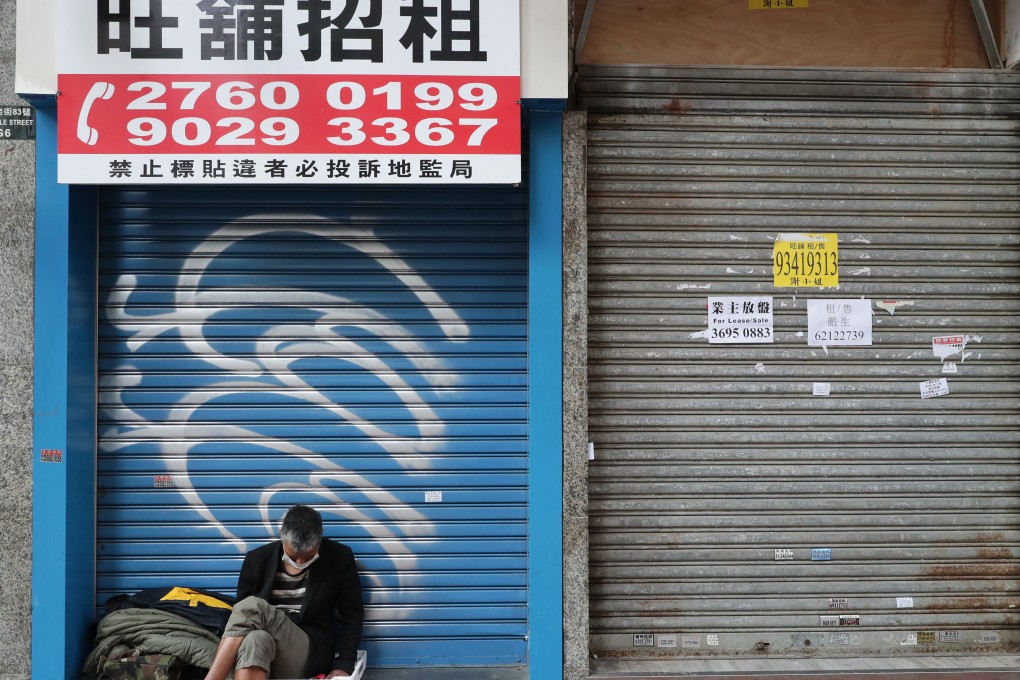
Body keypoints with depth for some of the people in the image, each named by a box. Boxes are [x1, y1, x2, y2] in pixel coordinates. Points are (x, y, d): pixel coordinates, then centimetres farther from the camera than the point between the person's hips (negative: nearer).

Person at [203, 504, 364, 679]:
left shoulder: (340, 558, 0)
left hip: (311, 652, -2)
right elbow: (242, 615, 8)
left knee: (253, 606, -30)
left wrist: (343, 665, -6)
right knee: (255, 639, -40)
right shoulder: (257, 559, 4)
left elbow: (352, 616, 4)